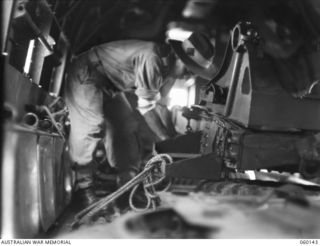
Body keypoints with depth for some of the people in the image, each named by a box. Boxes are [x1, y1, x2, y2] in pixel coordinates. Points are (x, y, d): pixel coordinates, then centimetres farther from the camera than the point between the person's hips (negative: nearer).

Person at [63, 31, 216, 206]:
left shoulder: (168, 63, -4)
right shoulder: (152, 59, -35)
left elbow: (156, 96, -1)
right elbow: (146, 107, -27)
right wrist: (166, 139, -19)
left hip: (109, 85, 9)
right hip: (85, 76, -9)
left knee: (126, 128, 3)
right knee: (91, 129, -19)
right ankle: (84, 188, -6)